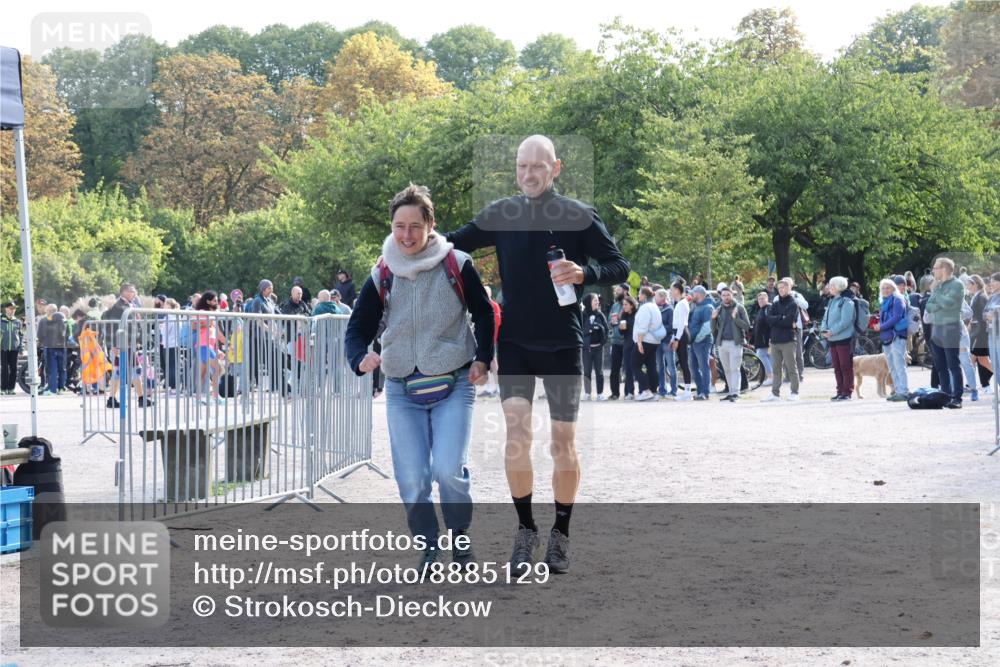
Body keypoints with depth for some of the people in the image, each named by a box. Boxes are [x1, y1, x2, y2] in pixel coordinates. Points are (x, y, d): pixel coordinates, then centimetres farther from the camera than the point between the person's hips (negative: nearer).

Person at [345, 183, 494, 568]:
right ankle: (428, 549, 18)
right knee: (411, 479, -3)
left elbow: (483, 313, 10)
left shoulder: (456, 266, -4)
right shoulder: (381, 276, 0)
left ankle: (460, 536, 10)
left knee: (449, 469, -17)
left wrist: (482, 359, -1)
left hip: (454, 386, -2)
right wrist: (361, 358, -18)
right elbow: (358, 328, 3)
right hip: (402, 392, 2)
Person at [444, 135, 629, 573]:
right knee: (516, 434, -11)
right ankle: (525, 531, 2)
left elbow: (619, 267, -5)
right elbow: (455, 242, 10)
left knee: (563, 444, 5)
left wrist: (583, 272, -24)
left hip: (563, 344, -1)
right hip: (515, 343, 1)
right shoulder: (501, 213, 3)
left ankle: (560, 535, 20)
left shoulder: (580, 216, -4)